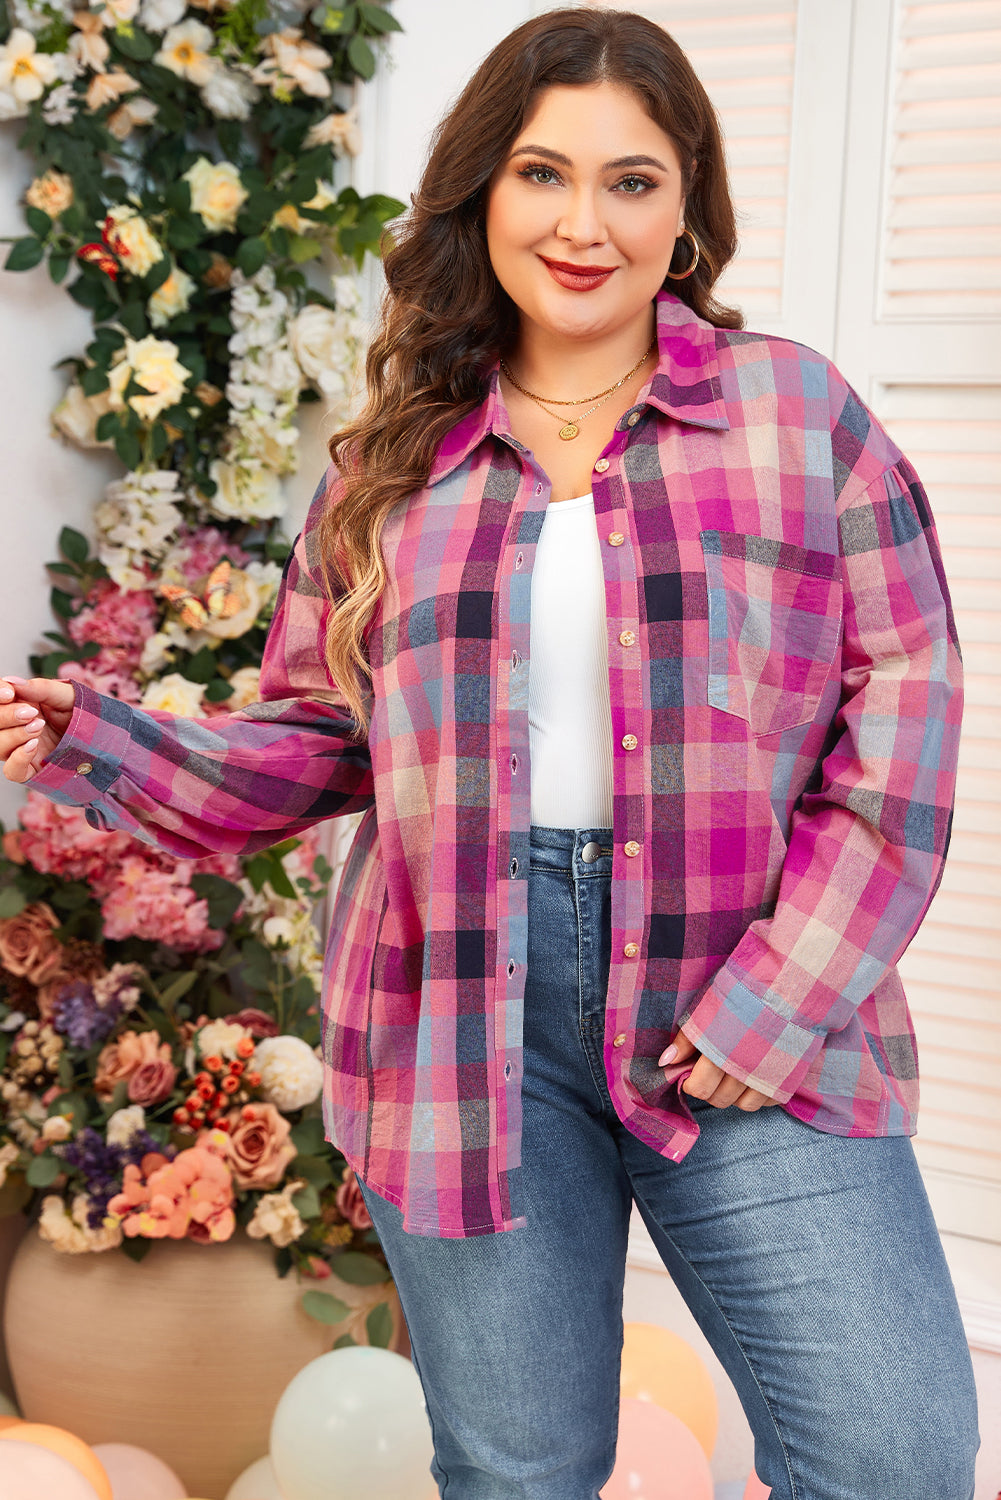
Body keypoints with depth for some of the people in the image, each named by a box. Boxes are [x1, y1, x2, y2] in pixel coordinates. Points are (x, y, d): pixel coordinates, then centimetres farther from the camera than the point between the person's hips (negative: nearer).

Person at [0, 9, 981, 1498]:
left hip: (758, 1018, -1)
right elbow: (315, 736, 12)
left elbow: (900, 700, -2)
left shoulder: (798, 408, 3)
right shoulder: (393, 459, 9)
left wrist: (788, 991, -9)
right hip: (466, 1012, 1)